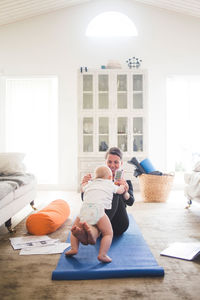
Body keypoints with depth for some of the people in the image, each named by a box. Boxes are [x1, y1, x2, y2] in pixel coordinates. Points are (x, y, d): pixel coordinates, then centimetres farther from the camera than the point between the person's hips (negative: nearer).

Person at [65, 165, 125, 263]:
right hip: (98, 209, -3)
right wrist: (122, 185, 66)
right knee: (108, 234, 5)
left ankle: (74, 248, 2)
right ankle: (102, 254, -13)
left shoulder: (90, 184, 36)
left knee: (74, 229, 23)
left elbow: (83, 188, 57)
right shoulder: (110, 184, 28)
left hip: (84, 209, 3)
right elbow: (121, 191, 45)